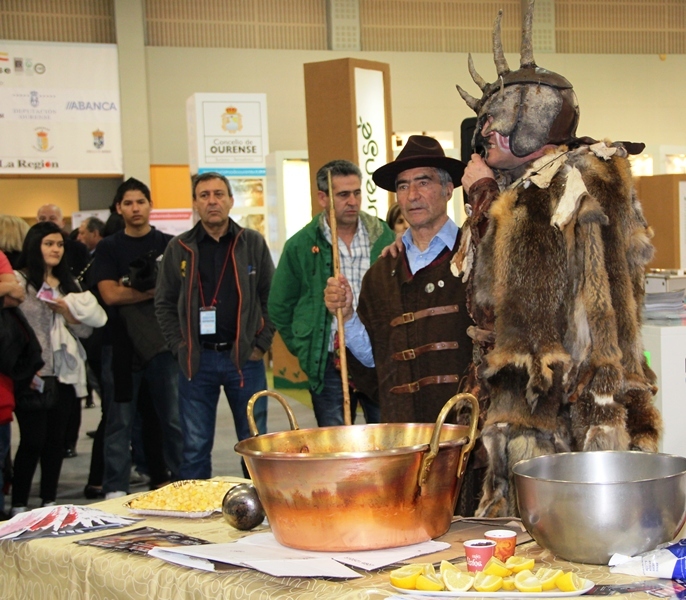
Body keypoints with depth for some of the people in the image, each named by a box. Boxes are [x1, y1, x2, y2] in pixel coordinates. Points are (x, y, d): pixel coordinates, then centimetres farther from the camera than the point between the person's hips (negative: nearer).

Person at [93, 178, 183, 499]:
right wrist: (157, 289, -7)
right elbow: (109, 294, -4)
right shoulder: (108, 248, 9)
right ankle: (115, 490, 7)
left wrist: (130, 288, -10)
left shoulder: (169, 244, 10)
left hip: (164, 341, 0)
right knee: (121, 420, 2)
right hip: (123, 344, 0)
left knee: (174, 418, 2)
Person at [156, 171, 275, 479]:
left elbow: (272, 298, 5)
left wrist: (261, 344, -2)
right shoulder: (179, 248, 5)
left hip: (245, 358, 0)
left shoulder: (253, 243, 4)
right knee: (195, 447, 6)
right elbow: (164, 304, 8)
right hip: (196, 360, 0)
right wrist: (180, 347, -2)